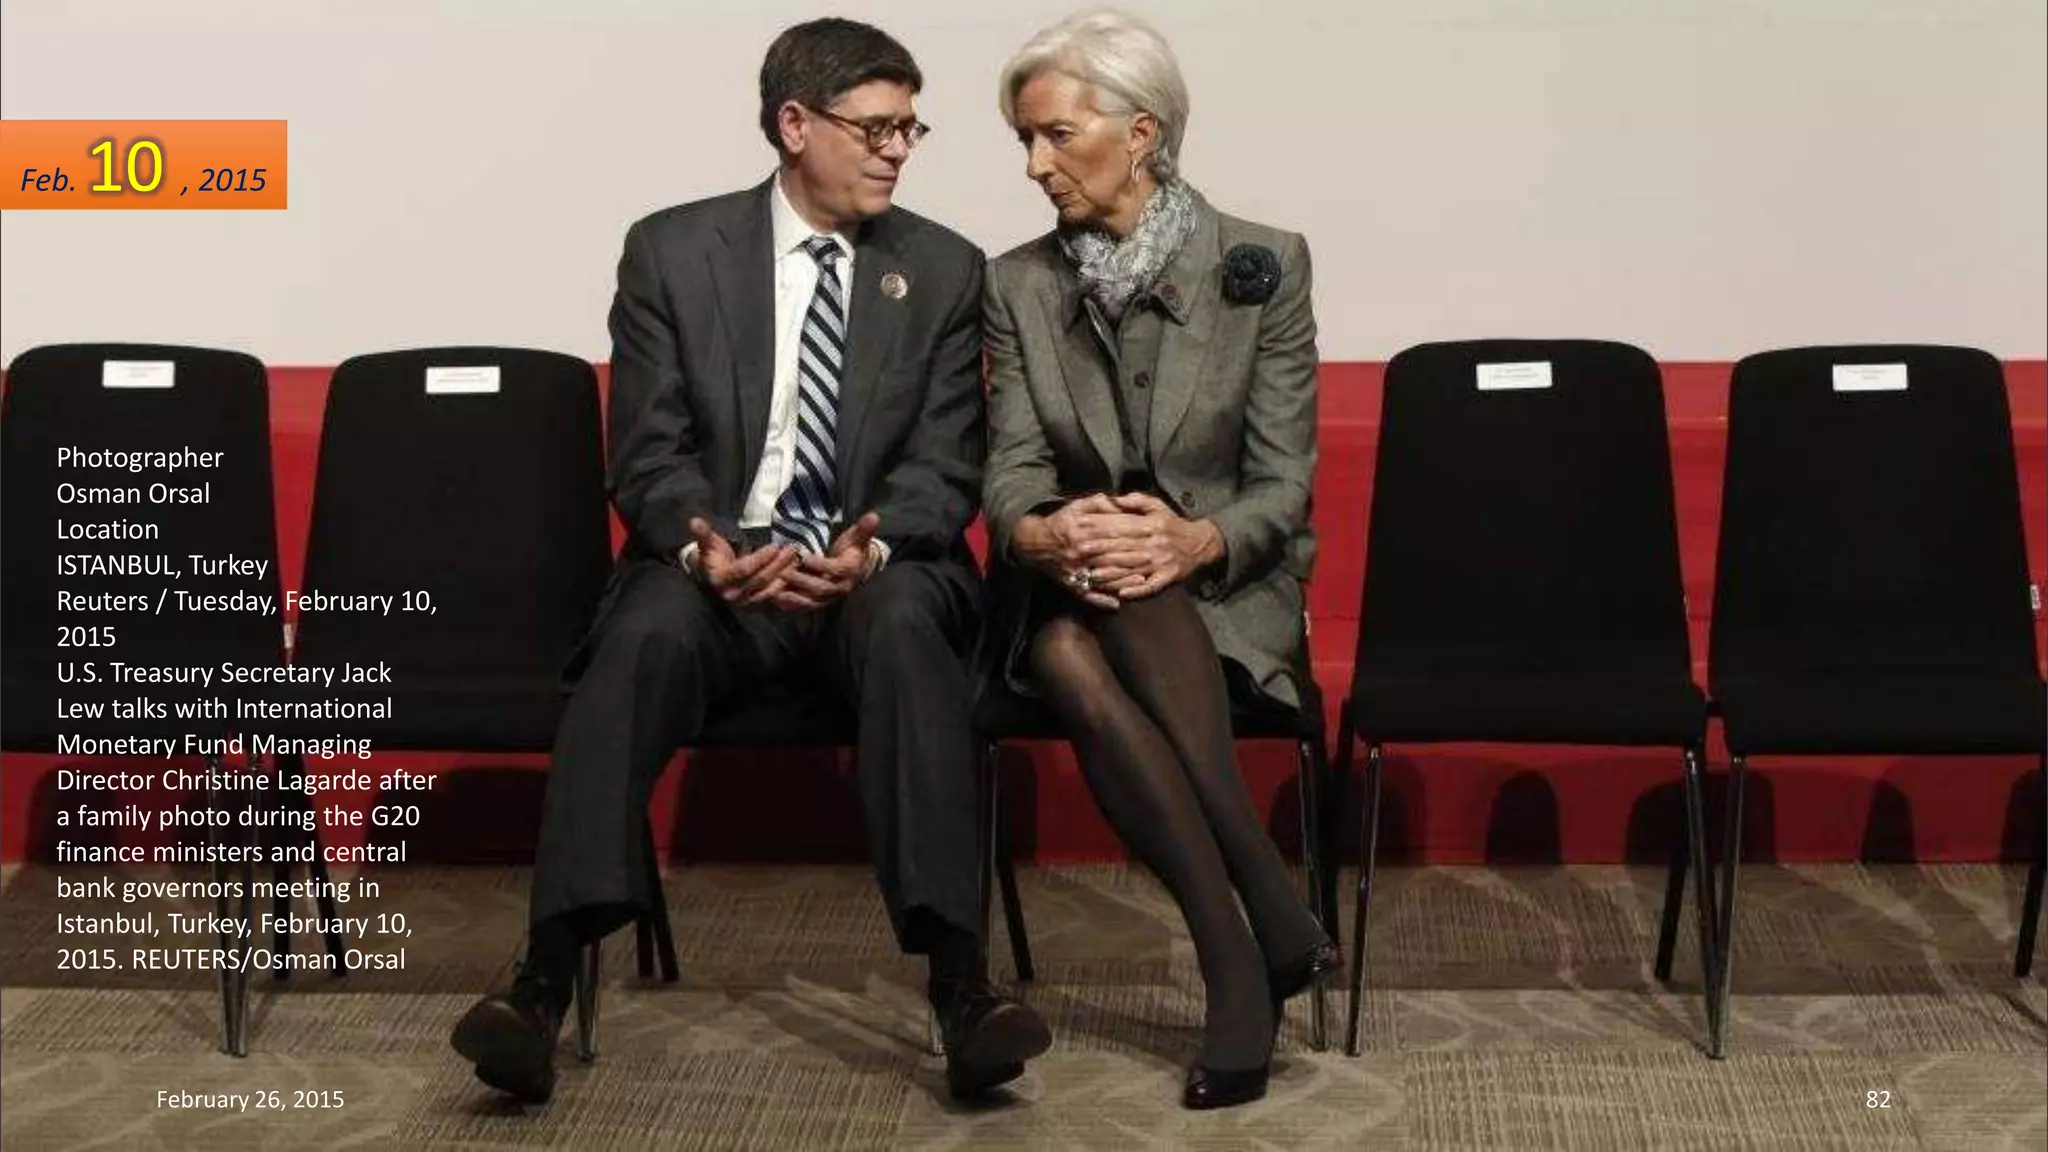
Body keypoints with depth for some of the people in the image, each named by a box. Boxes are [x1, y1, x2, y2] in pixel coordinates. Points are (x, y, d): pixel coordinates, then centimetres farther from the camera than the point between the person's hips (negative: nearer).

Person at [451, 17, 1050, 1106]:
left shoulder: (944, 269, 8)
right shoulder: (671, 250, 4)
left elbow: (945, 463, 2)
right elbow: (649, 452, 0)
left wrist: (874, 544, -21)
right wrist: (704, 541, -23)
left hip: (878, 570, 1)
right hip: (716, 565, 0)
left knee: (907, 624, -35)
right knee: (643, 637, -34)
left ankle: (960, 983, -41)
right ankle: (544, 983, -40)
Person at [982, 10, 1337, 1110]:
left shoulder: (1263, 266, -3)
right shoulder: (1018, 286, 5)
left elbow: (1283, 484, -5)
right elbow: (1011, 476, -3)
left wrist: (1194, 541, -27)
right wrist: (1048, 536, -28)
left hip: (1226, 591, -2)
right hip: (1069, 594, 2)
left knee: (1136, 602, -37)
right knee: (1069, 662, -35)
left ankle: (1241, 970, -36)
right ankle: (1269, 932, -34)